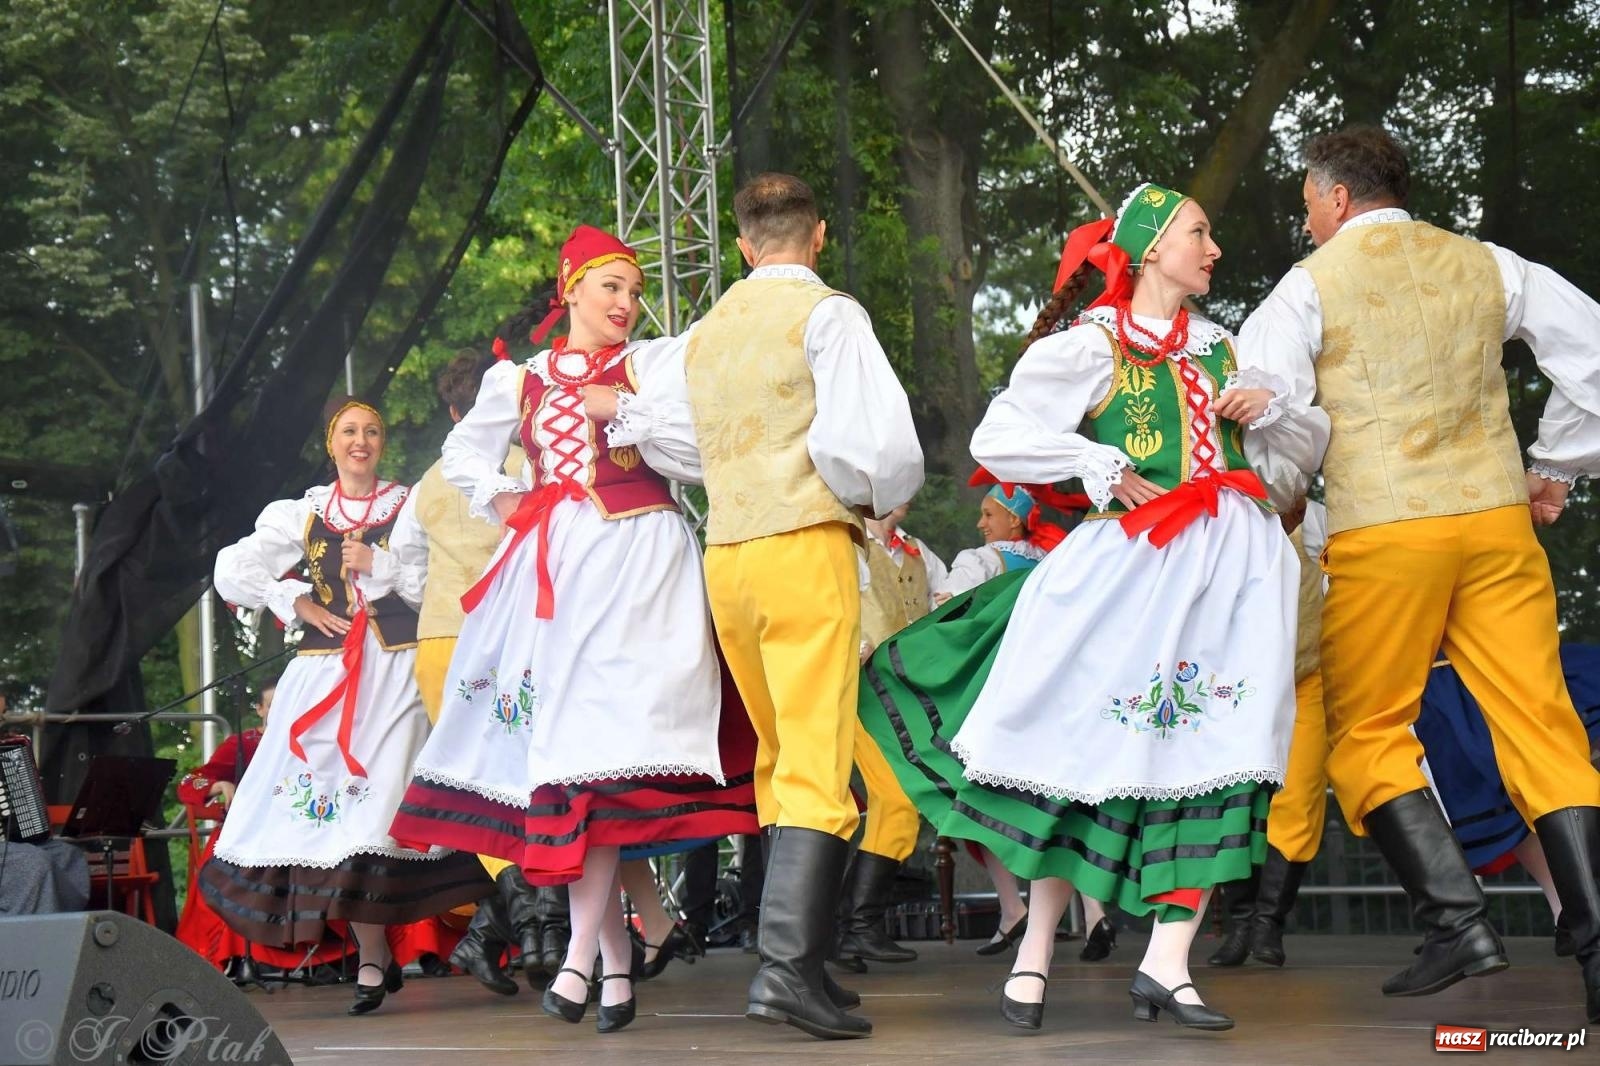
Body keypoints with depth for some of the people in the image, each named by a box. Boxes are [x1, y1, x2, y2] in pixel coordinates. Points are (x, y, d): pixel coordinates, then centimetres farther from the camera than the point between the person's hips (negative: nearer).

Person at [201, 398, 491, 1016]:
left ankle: (373, 958, -10)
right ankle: (374, 957, -3)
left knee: (378, 797, -13)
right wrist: (297, 603, 0)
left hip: (392, 670, -2)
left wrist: (377, 563, -12)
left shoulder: (407, 509, 9)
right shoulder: (301, 515, 12)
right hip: (322, 673, 2)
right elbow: (232, 572, 7)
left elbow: (430, 585, -1)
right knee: (329, 801, -7)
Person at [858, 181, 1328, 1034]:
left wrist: (1266, 407, 4)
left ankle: (1167, 964, -6)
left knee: (1215, 758, -6)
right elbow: (996, 441, -6)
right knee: (1089, 748, -4)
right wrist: (1101, 465, -10)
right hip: (1130, 568, -5)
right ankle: (1035, 952, 8)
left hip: (1230, 564, 5)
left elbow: (1311, 438, 23)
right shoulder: (1089, 348, 3)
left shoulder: (1219, 348, 19)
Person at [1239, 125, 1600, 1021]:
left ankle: (1460, 920, -8)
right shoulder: (1486, 267, 12)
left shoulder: (1312, 285, 2)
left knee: (1369, 732, 6)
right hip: (1497, 517, 4)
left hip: (1381, 530, -3)